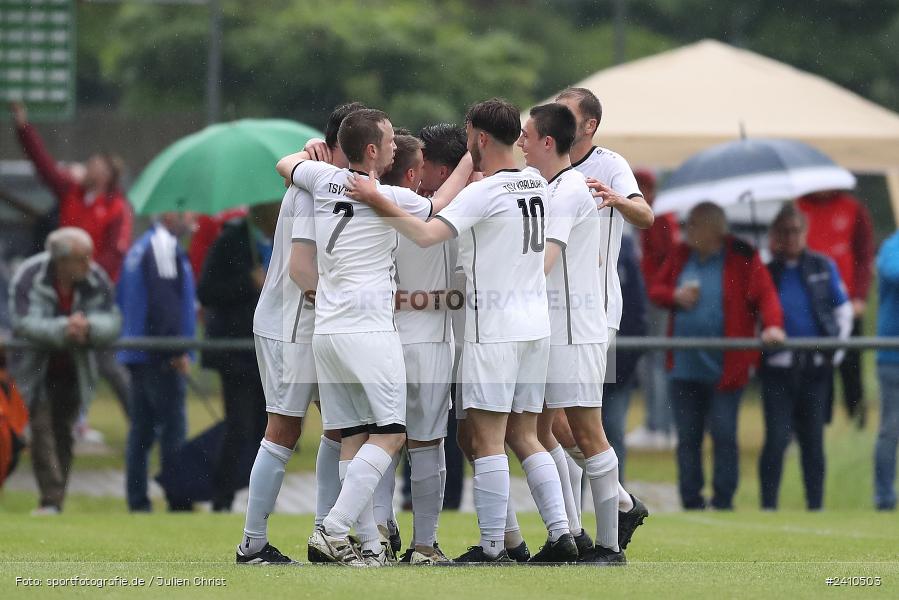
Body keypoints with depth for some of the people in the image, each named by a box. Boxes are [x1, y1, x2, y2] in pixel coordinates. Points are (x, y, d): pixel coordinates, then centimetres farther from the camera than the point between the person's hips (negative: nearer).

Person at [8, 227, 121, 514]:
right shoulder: (28, 277, -20)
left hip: (74, 369, 3)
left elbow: (112, 321, -14)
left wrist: (88, 326, -37)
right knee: (42, 427, -15)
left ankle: (55, 501, 17)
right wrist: (63, 329, -42)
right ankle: (50, 499, -18)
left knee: (64, 432, 8)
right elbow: (23, 323, -29)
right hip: (36, 368, -3)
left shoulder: (96, 279, -10)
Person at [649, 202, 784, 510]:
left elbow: (765, 295, -12)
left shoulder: (742, 259, -7)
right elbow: (655, 289, 17)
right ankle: (691, 502, 15)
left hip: (724, 369, -5)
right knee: (687, 438, 9)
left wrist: (772, 324, -29)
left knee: (724, 436, -2)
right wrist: (675, 296, -4)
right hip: (684, 366, 5)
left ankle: (723, 502, 5)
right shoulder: (681, 256, 9)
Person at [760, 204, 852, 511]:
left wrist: (837, 349, 5)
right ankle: (768, 505, -4)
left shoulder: (823, 267, 8)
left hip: (816, 367, 2)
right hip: (778, 367, -2)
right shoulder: (765, 270, 3)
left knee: (813, 439, 7)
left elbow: (843, 310, 13)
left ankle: (816, 505, 11)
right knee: (777, 437, -8)